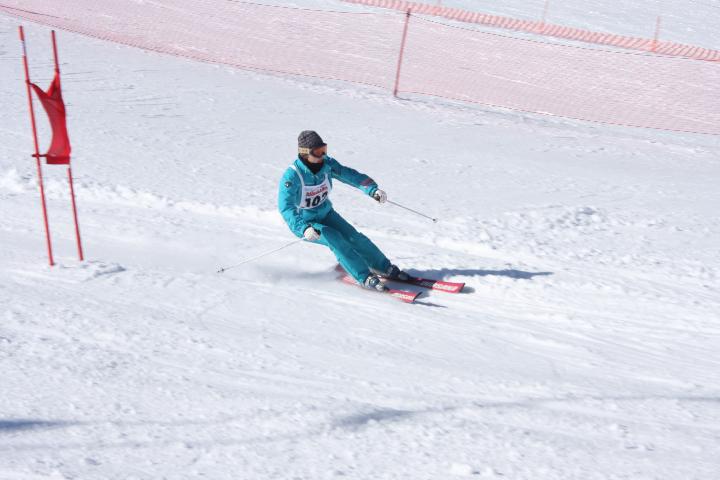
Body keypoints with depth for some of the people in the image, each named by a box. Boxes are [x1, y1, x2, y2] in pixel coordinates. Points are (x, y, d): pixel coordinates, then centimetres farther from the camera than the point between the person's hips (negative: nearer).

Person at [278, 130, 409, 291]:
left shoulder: (326, 164, -12)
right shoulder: (292, 176, -28)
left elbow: (350, 175, -12)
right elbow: (286, 207, -37)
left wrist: (373, 189, -29)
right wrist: (304, 228, -52)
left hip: (325, 214, 5)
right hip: (303, 223, -5)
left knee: (353, 236, -12)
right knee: (334, 238, -27)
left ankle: (386, 268, -1)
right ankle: (364, 277, -26)